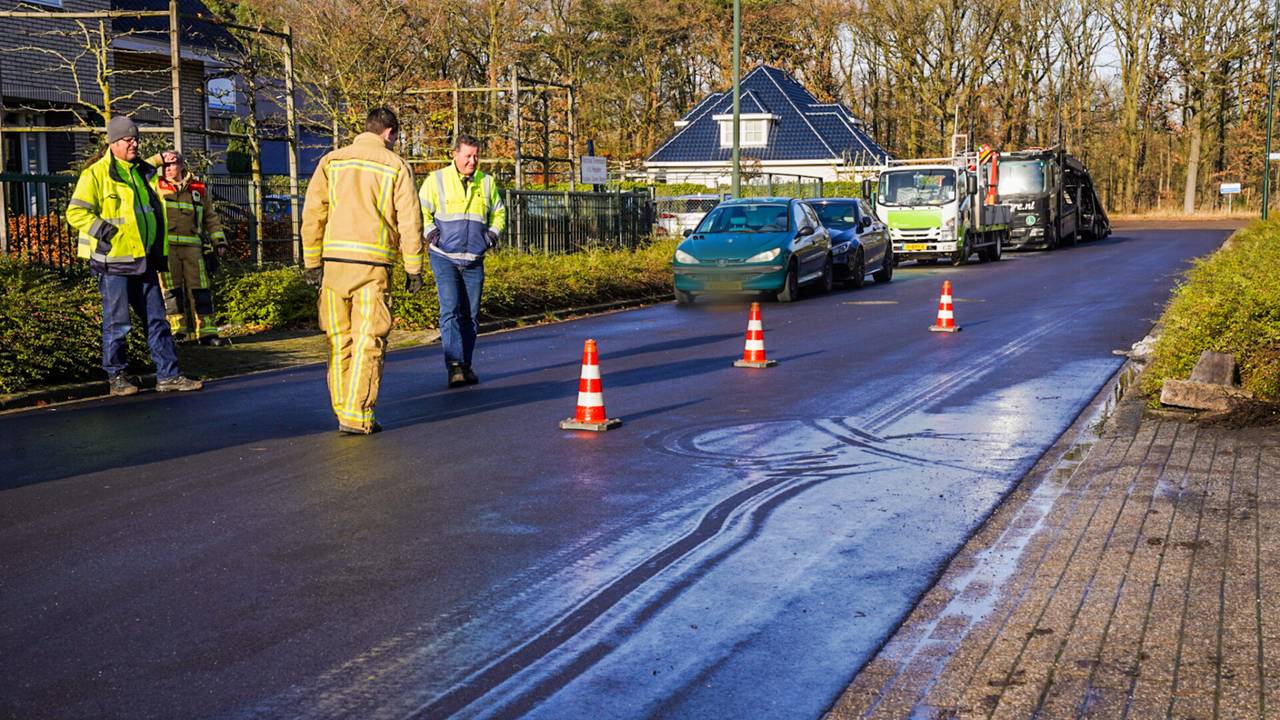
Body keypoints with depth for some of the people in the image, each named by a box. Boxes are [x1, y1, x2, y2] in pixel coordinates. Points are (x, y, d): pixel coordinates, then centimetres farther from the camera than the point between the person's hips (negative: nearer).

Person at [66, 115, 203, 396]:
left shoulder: (144, 172, 14)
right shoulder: (96, 174, -6)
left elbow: (157, 212, 24)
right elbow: (76, 213, -10)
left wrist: (160, 252, 19)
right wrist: (104, 230, -18)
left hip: (144, 260, 7)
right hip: (114, 261, -6)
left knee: (157, 318, 6)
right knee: (117, 323, 0)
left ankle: (168, 375, 9)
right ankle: (116, 377, 12)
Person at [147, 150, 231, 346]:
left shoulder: (199, 190, 16)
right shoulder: (157, 186, 12)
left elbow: (211, 218, 18)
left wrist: (219, 241, 9)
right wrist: (159, 159, 9)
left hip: (192, 246, 1)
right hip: (166, 246, -1)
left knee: (200, 288, -3)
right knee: (171, 289, -1)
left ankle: (207, 332, -2)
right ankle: (177, 329, 4)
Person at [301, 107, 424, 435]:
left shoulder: (332, 161, 11)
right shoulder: (396, 166, 4)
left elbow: (312, 214, 5)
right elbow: (410, 221, 0)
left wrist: (312, 261, 7)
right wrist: (414, 269, 4)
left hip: (334, 260, 3)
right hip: (373, 262, -3)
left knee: (339, 339, 12)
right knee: (368, 340, -1)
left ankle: (342, 409, 18)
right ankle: (356, 416, -4)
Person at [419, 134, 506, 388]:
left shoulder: (487, 182, 8)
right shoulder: (437, 180, -2)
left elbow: (499, 212, 21)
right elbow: (420, 211, 5)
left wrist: (493, 233, 5)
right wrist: (430, 233, -8)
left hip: (474, 260, 4)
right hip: (444, 257, -4)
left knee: (471, 314, 6)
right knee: (450, 309, -14)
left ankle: (466, 366, 15)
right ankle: (454, 366, -18)